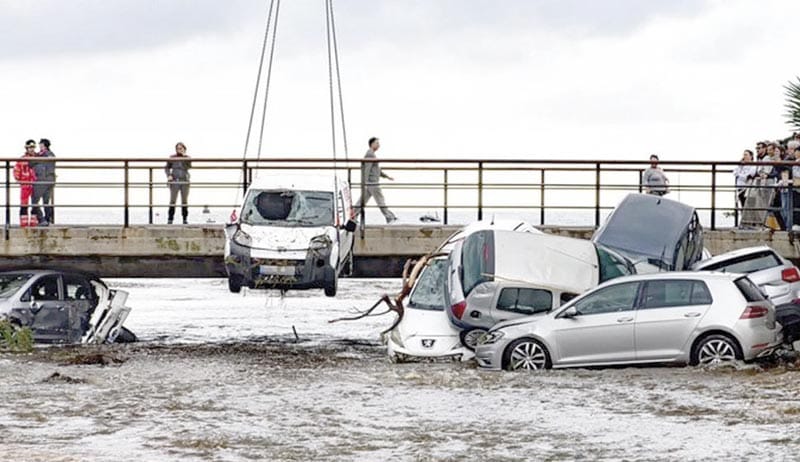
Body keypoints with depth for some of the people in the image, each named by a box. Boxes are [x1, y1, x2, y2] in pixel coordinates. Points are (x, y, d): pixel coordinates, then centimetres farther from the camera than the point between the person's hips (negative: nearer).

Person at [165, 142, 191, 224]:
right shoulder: (172, 158, 5)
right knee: (172, 200, -7)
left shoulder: (187, 158, 6)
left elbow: (189, 166, -12)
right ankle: (170, 219, -5)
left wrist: (184, 156, -15)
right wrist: (169, 175, -8)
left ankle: (185, 219, 10)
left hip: (184, 181, 1)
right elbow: (167, 168, 9)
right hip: (175, 181, -1)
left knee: (184, 201, 3)